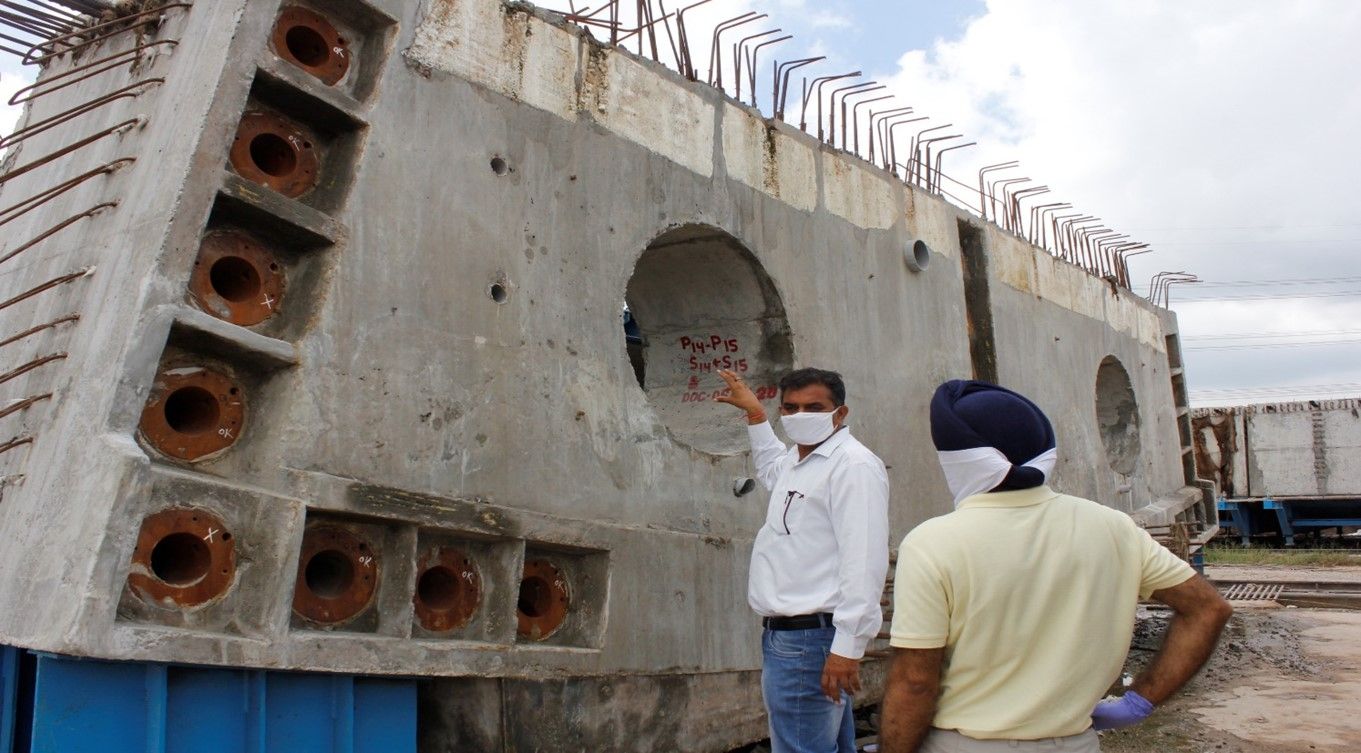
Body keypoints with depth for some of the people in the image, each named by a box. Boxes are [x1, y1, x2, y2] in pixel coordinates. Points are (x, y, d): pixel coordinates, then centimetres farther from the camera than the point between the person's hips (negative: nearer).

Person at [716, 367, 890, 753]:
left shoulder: (853, 464, -14)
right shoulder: (797, 460, 16)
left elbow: (863, 561, -23)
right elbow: (772, 468, 43)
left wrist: (848, 647, -26)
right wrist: (754, 413, 42)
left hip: (811, 639, -10)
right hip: (784, 634, 10)